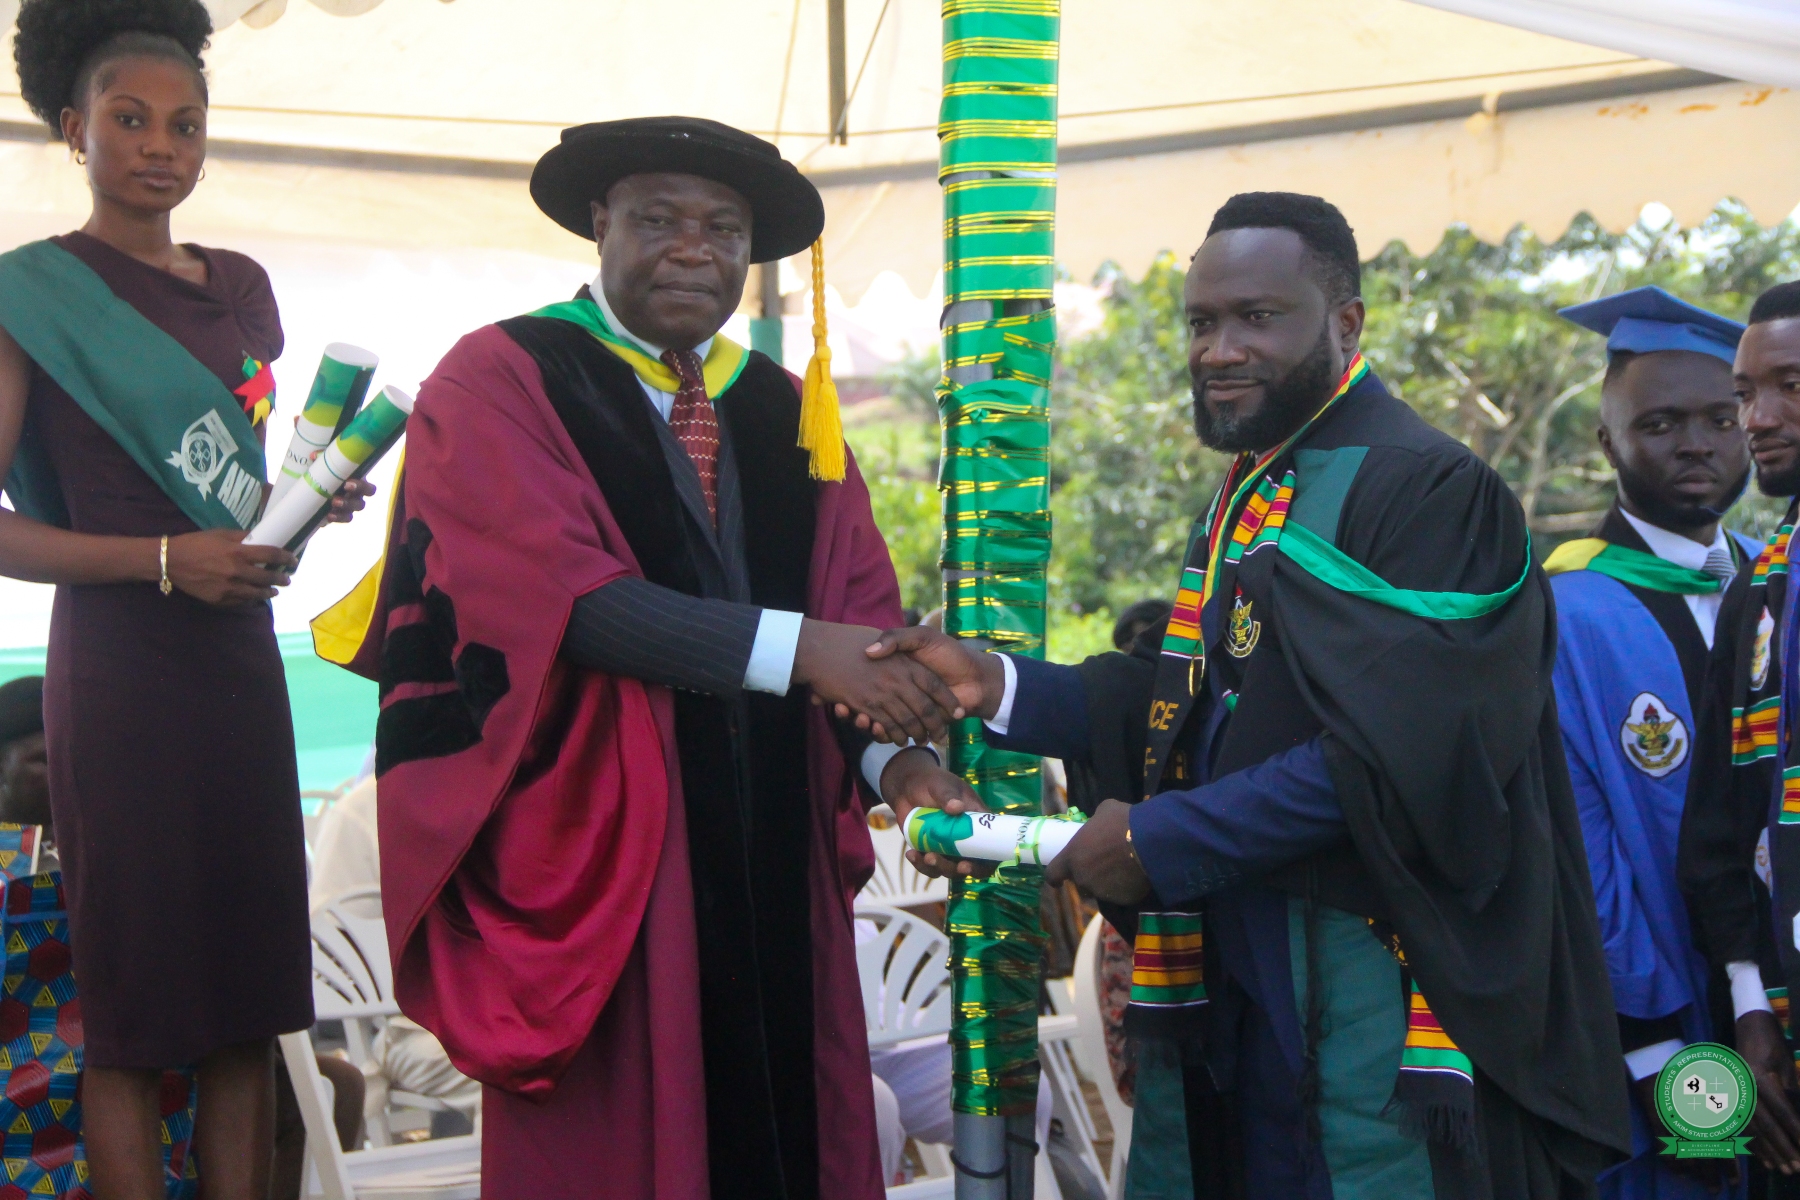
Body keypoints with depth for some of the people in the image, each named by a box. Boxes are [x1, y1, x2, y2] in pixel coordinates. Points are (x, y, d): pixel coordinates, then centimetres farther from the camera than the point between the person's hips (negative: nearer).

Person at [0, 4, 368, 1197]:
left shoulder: (240, 287, 14)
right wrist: (164, 560, -18)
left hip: (242, 656, 6)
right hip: (118, 664, -6)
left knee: (250, 996, 6)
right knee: (135, 1006, -1)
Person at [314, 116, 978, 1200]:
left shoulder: (790, 414, 14)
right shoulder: (498, 380, -4)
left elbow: (861, 607, 4)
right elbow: (560, 590, -18)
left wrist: (893, 756, -15)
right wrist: (795, 647, -24)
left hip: (773, 858, 5)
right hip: (585, 849, -5)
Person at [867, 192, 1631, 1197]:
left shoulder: (1431, 492, -14)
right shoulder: (1249, 497, 15)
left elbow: (1394, 753, -23)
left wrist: (1162, 841, -19)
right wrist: (1001, 687, 1)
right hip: (1229, 976, 8)